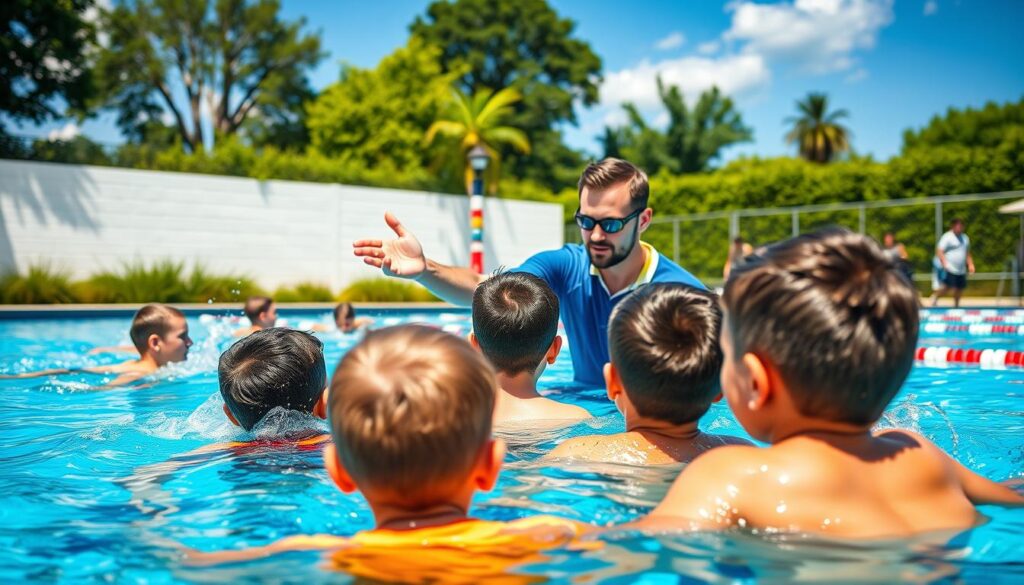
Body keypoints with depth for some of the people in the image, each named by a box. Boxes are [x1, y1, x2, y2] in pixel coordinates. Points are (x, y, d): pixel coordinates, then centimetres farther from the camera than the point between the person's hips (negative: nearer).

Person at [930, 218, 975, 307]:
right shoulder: (947, 237, -8)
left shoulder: (965, 238, 17)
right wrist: (945, 263, -24)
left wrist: (970, 264, 16)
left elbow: (967, 253, 27)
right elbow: (939, 251, -14)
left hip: (961, 270, 7)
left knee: (960, 288, 8)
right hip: (949, 269, -7)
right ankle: (935, 297, 9)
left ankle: (956, 306, 26)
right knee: (947, 287, -17)